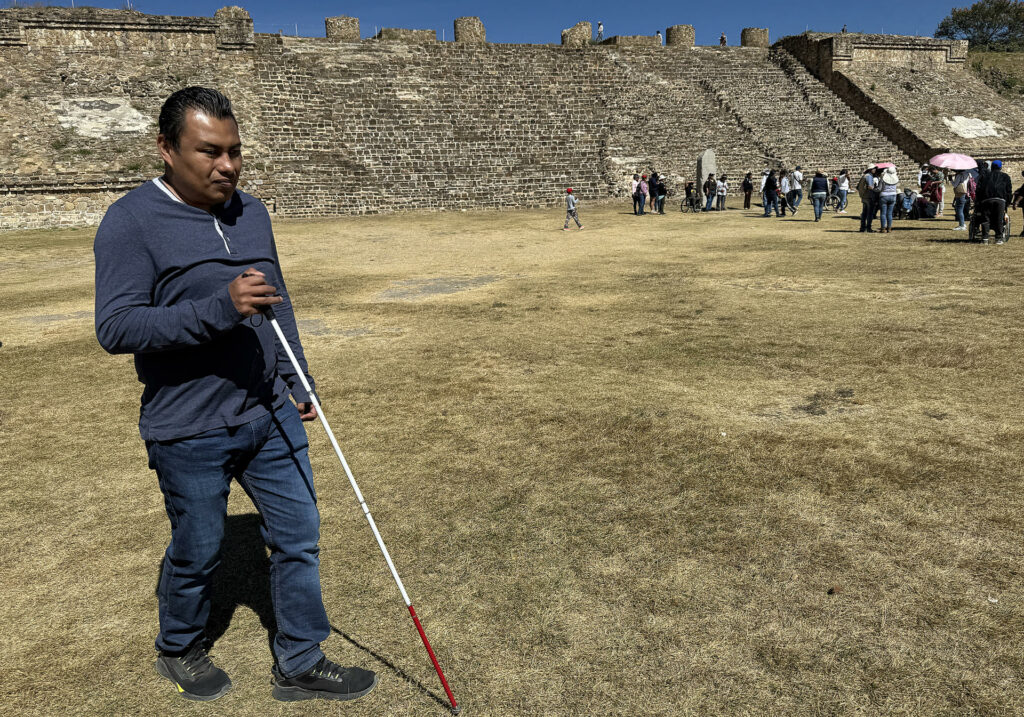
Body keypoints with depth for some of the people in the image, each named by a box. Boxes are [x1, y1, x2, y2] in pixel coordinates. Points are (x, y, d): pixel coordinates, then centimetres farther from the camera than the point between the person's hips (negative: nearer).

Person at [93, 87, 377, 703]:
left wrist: (298, 381, 13)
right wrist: (221, 308, -30)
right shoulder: (132, 222, -11)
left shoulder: (252, 212, 8)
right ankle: (180, 651, 43)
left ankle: (301, 663, 29)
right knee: (198, 553, 12)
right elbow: (116, 327, -19)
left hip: (271, 416, 6)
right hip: (190, 432, -5)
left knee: (299, 537, 10)